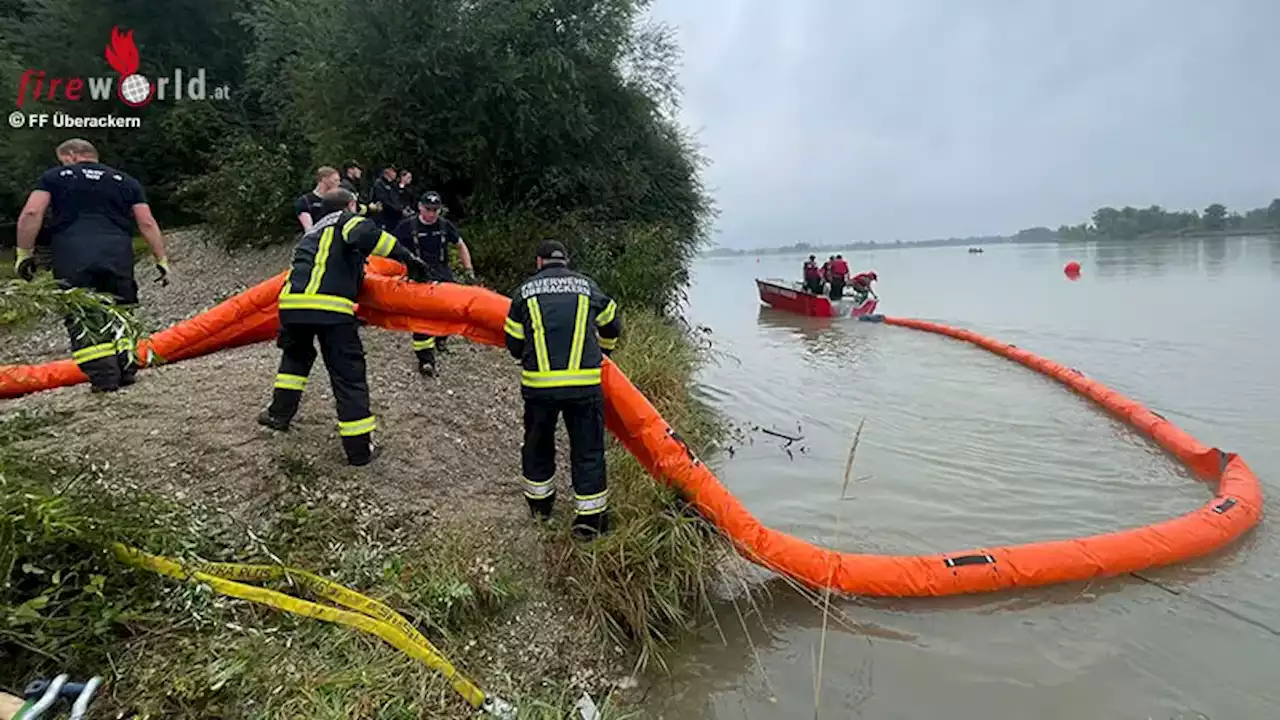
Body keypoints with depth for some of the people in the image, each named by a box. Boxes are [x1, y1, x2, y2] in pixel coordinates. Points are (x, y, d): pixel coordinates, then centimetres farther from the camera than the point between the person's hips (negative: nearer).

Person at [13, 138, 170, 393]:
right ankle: (126, 369, 8)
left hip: (72, 257, -2)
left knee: (81, 317, 2)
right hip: (117, 254, 2)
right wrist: (161, 259, 10)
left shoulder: (54, 176, 15)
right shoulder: (126, 181, 20)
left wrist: (24, 253, 8)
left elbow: (31, 213, 2)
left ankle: (104, 377, -4)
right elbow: (147, 223, 10)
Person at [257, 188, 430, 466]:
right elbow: (368, 235, -12)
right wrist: (407, 257, -10)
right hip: (330, 307, -7)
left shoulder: (313, 230, 33)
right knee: (348, 375, 1)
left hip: (292, 302, 7)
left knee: (296, 355, 35)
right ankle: (359, 447, 4)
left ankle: (279, 412, 37)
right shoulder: (345, 220, 11)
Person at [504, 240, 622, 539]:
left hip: (538, 384, 1)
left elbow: (514, 345, 12)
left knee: (537, 444, 22)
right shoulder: (587, 285, 10)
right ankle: (590, 516, 15)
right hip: (585, 383, -1)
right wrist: (600, 352, 42)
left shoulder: (524, 291, 9)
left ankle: (539, 503, 38)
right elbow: (612, 326, 23)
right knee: (588, 450, 10)